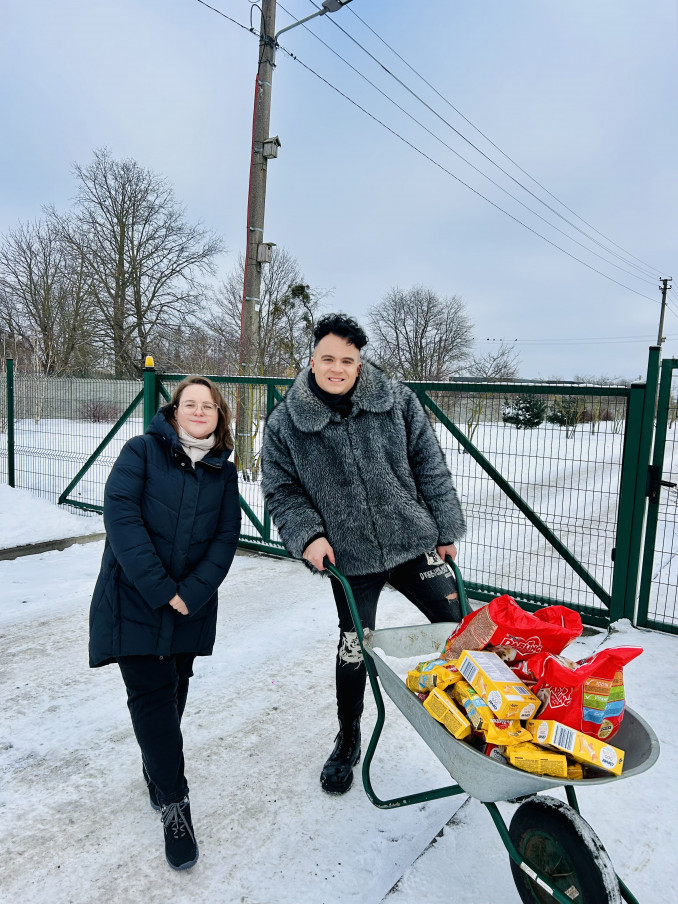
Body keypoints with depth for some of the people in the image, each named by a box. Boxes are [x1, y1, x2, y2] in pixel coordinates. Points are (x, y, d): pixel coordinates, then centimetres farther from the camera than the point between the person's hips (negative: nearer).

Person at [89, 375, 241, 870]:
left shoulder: (224, 471, 3)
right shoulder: (141, 451, -7)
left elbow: (226, 537, -1)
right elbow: (121, 516, -16)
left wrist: (192, 592, -14)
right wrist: (160, 588, -20)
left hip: (191, 606, 4)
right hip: (135, 601, -3)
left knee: (174, 690, 16)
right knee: (152, 695, -3)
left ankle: (157, 766, 42)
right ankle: (174, 804, 11)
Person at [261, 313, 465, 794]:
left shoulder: (397, 400, -2)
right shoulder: (285, 423, -3)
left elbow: (430, 467, 2)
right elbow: (282, 490, 2)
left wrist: (446, 528, 4)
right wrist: (307, 535, -13)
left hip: (414, 543, 1)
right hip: (350, 558, -1)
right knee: (353, 653, 11)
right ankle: (348, 742, 37)